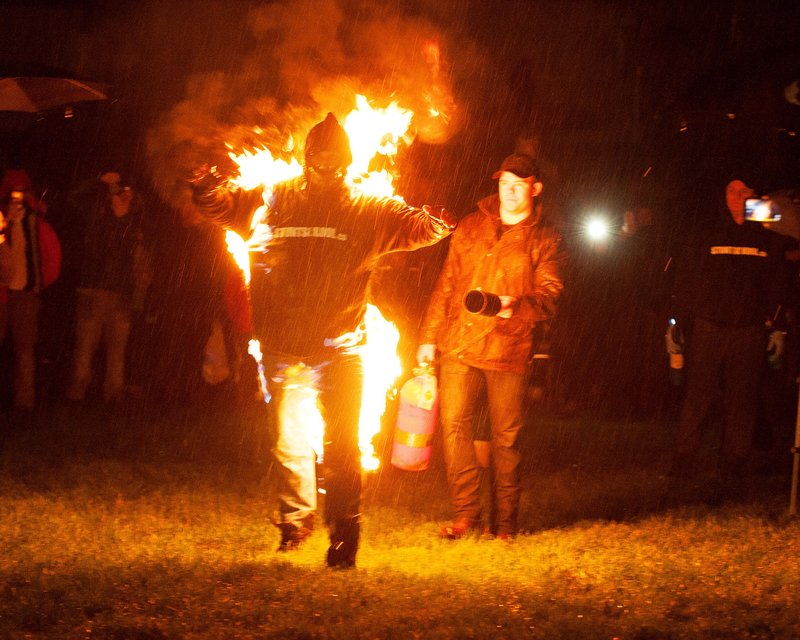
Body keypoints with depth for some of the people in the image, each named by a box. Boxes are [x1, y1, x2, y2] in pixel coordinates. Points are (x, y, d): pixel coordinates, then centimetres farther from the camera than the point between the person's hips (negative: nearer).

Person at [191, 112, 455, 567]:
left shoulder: (369, 211, 3)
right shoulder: (275, 202, 6)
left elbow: (413, 227, -4)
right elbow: (221, 206, 14)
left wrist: (437, 222, -28)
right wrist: (209, 187, -10)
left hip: (340, 349, -2)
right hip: (285, 350, 2)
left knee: (343, 446, -3)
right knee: (291, 443, 10)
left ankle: (345, 535, 6)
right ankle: (296, 522, 30)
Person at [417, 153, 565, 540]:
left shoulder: (545, 239, 6)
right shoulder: (471, 228, 14)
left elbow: (550, 294, -3)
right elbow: (446, 285, 16)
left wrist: (518, 305, -24)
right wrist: (429, 337, 11)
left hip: (509, 349, -3)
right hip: (460, 344, 3)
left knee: (506, 436, 1)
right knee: (454, 425, -4)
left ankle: (504, 521, 10)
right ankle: (466, 512, 5)